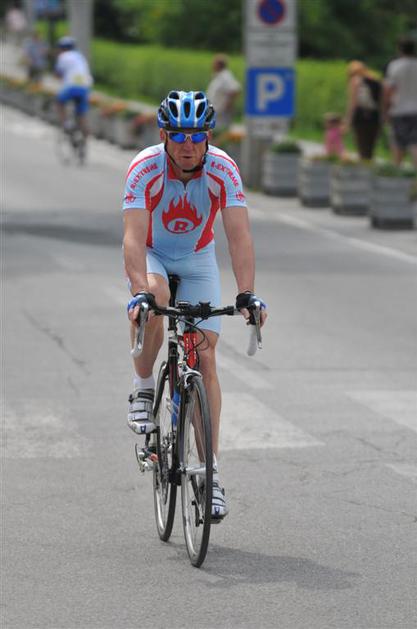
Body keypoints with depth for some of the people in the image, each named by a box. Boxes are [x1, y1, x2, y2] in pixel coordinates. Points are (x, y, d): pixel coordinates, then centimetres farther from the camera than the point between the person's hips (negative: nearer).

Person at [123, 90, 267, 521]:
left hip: (197, 259, 2)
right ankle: (143, 388, -14)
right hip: (151, 255, -2)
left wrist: (246, 294, -44)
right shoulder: (145, 168, -29)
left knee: (204, 357, -8)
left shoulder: (223, 170, -25)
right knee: (154, 299, -37)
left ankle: (210, 469, -3)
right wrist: (139, 292, -53)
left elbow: (239, 236, -31)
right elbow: (134, 237, -38)